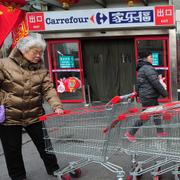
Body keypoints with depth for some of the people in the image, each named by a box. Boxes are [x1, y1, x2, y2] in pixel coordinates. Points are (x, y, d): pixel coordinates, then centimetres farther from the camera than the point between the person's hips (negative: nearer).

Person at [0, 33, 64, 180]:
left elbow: (48, 89, -6)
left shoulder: (41, 69, 3)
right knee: (12, 149, 10)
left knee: (44, 143, 13)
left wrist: (57, 106, -21)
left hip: (34, 115, 3)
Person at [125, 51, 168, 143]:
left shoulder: (141, 69, 15)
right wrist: (164, 92, -15)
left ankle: (160, 132, 26)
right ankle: (130, 133, 3)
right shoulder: (148, 68, -18)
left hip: (150, 96, 10)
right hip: (148, 97, -10)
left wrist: (138, 92, 28)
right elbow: (155, 82, -21)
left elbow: (138, 83, 21)